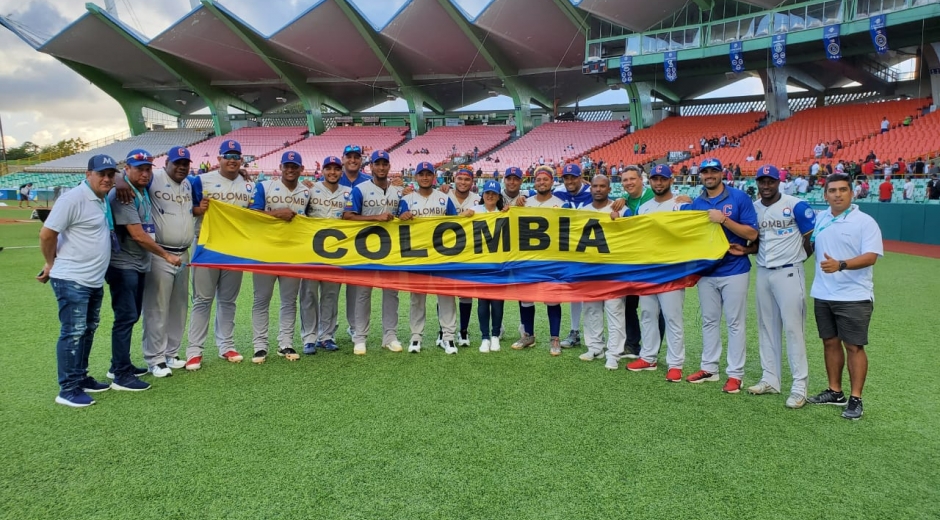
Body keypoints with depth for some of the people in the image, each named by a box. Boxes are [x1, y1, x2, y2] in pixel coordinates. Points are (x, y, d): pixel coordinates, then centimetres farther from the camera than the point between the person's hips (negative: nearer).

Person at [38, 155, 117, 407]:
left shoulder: (104, 199, 7)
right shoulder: (74, 198, -17)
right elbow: (47, 234, -15)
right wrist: (51, 264, -3)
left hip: (95, 281, 9)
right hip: (71, 280, -9)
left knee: (87, 331, 16)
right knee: (73, 332, -6)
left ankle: (81, 378, 29)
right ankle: (67, 389, 2)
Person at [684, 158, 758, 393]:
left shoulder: (740, 198, -7)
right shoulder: (696, 204, 6)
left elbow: (752, 233, -12)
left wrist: (724, 220, -21)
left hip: (734, 271, -5)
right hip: (706, 271, 5)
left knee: (735, 323, 2)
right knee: (709, 321, 13)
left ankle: (735, 374, 9)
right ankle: (709, 368, 24)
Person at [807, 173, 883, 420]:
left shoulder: (865, 222, -9)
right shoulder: (820, 219, 9)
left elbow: (870, 257, -19)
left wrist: (840, 265, -32)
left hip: (854, 297, -6)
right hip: (823, 296, 6)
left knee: (854, 346, 0)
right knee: (830, 343, 13)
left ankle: (855, 399, 8)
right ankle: (835, 392, 25)